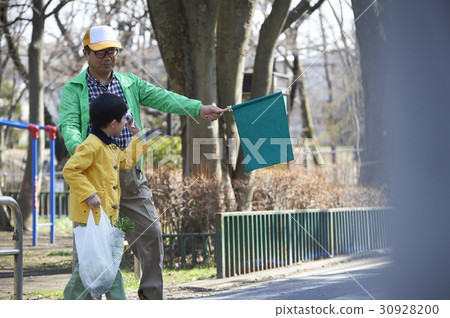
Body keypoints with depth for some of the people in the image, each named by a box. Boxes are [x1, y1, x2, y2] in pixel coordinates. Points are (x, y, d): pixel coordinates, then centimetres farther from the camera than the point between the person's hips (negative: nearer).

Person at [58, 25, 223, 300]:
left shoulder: (130, 83, 14)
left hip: (131, 175, 3)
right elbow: (68, 123, -10)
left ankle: (152, 295, 12)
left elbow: (162, 98, 2)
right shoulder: (74, 89, 4)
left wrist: (199, 108, -12)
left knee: (150, 233, 0)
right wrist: (76, 146, -32)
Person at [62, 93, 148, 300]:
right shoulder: (91, 146, -17)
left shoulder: (110, 148, 15)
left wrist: (137, 137, 30)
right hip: (90, 215, -10)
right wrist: (89, 193, -24)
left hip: (106, 216, 10)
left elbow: (127, 161, 30)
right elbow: (70, 170, -20)